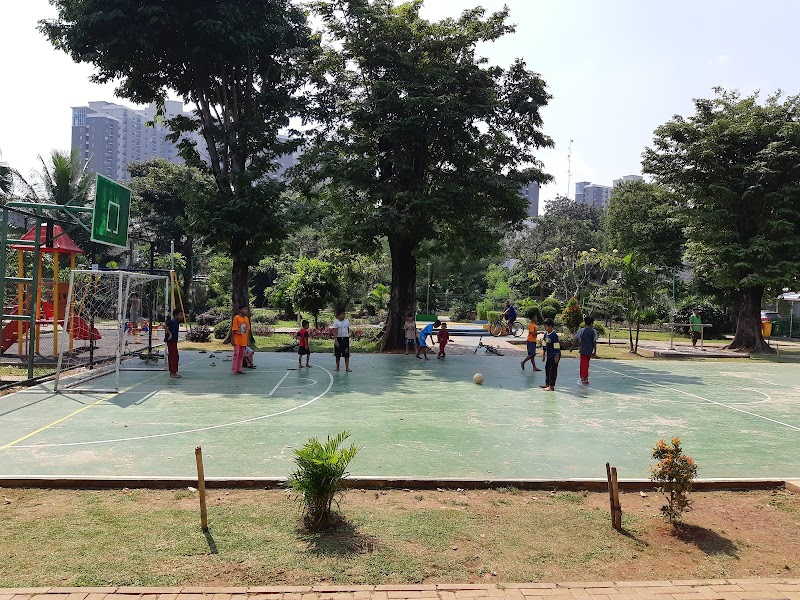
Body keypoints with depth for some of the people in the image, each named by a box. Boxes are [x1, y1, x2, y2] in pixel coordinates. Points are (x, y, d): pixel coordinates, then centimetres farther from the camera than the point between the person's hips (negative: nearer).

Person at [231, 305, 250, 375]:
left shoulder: (247, 318, 6)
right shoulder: (236, 318, -11)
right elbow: (234, 329, -11)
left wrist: (248, 339, 10)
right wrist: (233, 339, -12)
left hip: (244, 340, 6)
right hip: (237, 340, -6)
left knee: (241, 355, 11)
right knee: (236, 355, -4)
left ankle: (239, 369, 20)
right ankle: (234, 370, 2)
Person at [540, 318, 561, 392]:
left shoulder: (554, 335, -19)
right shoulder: (546, 334, 6)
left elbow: (557, 347, -19)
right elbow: (544, 345, 15)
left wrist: (557, 357, -19)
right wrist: (543, 355, 17)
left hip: (554, 356, -9)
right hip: (548, 355, 9)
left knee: (553, 370, -4)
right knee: (547, 369, 15)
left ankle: (551, 386, 1)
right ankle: (547, 384, 26)